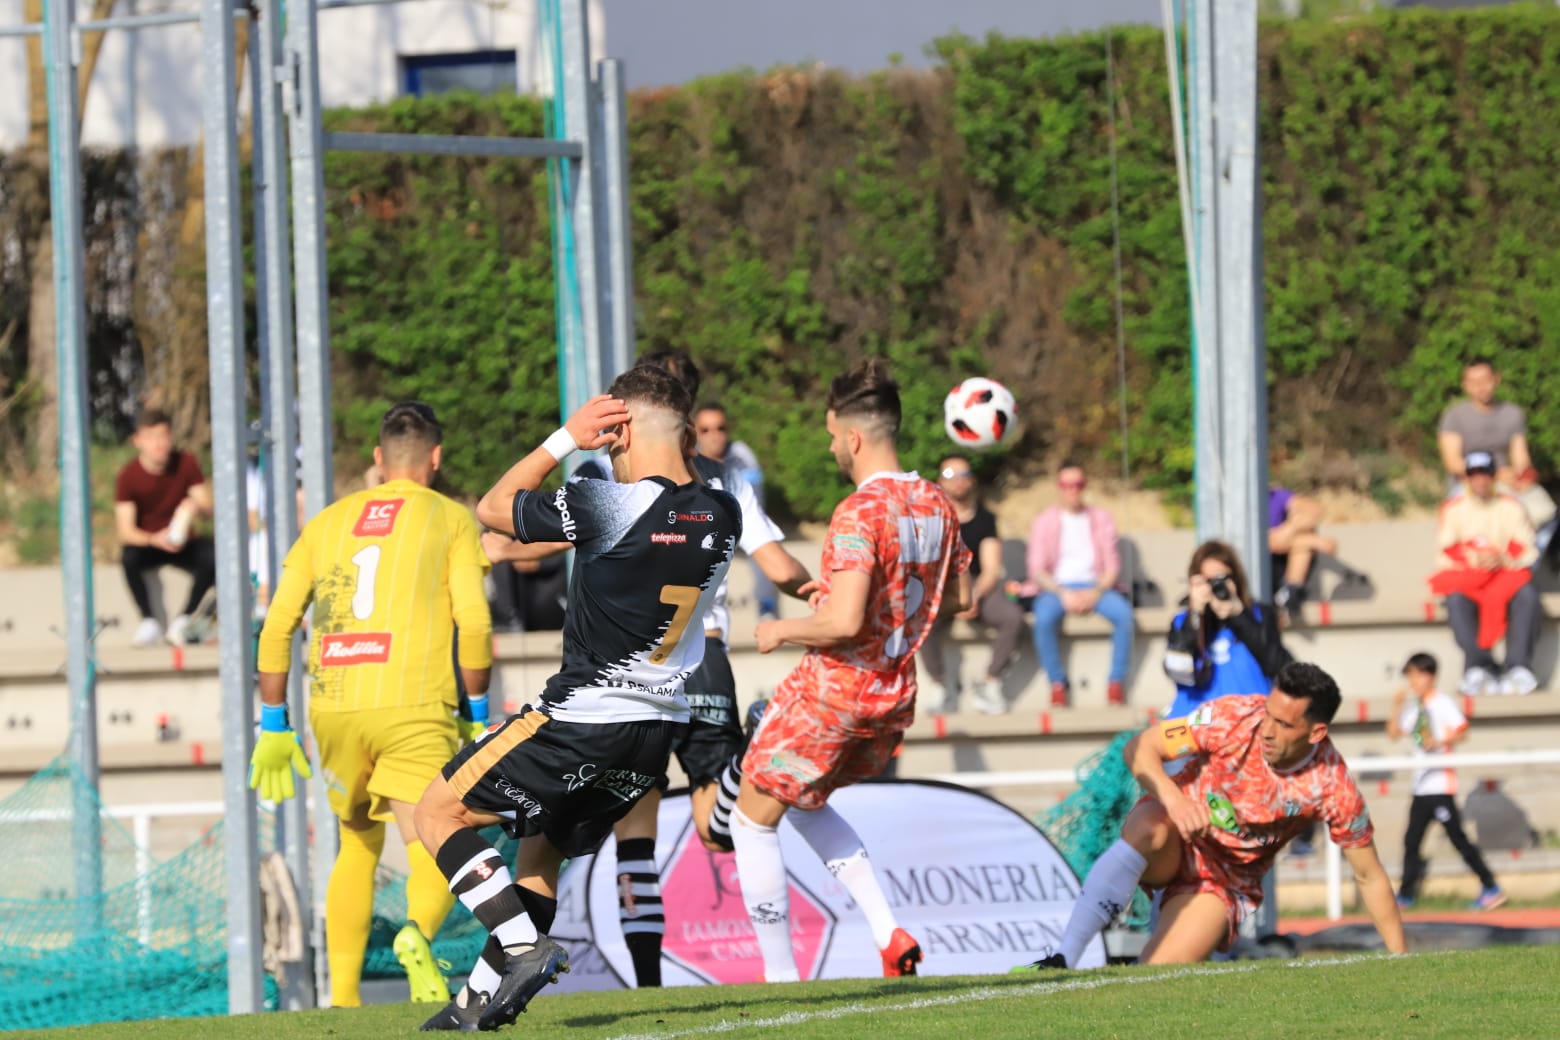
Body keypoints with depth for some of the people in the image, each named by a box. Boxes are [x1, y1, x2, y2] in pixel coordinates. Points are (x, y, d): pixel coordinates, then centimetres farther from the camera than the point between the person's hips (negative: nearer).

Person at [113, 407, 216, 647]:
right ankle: (149, 620, -18)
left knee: (213, 556, -31)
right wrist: (154, 539, -38)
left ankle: (183, 619, -14)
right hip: (147, 543, -1)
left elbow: (207, 508, -8)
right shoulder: (128, 477, -14)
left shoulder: (186, 464, -7)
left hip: (183, 544, 1)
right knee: (129, 557, -36)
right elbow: (125, 530, -18)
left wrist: (195, 507, -34)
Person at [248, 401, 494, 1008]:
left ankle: (343, 997, 20)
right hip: (414, 708, -4)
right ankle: (418, 934, -41)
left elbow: (277, 626, 14)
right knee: (435, 856, -8)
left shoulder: (329, 521, 19)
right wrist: (476, 713, 6)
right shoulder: (451, 519, 9)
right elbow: (474, 623, -3)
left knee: (358, 845, 24)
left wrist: (273, 727, 17)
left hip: (333, 708, 4)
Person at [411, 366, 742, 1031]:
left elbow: (492, 509, -4)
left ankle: (524, 947, -8)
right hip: (658, 728, 7)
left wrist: (566, 440, -1)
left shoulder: (606, 507, -19)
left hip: (581, 724, -7)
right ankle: (480, 1002, 19)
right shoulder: (722, 517, 0)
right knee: (541, 852, 22)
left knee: (439, 812, 6)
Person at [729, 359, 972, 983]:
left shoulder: (859, 514, -21)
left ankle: (781, 976, 8)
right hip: (895, 698, 8)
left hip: (833, 692, -8)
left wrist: (782, 631, -10)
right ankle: (889, 935, 11)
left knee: (754, 819, 9)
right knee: (806, 804, 28)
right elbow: (958, 598, 17)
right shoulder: (936, 506, 4)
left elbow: (844, 623, -29)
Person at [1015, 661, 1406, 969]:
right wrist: (1172, 796, -39)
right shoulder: (1233, 718, -22)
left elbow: (1370, 877, -8)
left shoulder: (1334, 788, -20)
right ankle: (1062, 960, -40)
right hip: (1174, 842, -1)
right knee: (1148, 829, -40)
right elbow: (1139, 748, -19)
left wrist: (1401, 961, -7)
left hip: (1228, 881, 1)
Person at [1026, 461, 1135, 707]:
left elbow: (1112, 565, 5)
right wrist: (1063, 594, -18)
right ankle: (1058, 684, -21)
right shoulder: (1045, 522, 7)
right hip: (1056, 587, -1)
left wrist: (1095, 593, -15)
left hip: (1095, 587, 1)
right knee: (1044, 619, -36)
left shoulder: (1100, 519, 11)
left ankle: (1116, 682, -21)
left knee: (1123, 612, -31)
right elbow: (1037, 569, 0)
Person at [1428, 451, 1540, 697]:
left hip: (1507, 573, 0)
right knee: (1455, 598, -36)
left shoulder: (1511, 508, 9)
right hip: (1466, 576, 0)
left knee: (1526, 593, -34)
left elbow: (1527, 551, 1)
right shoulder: (1453, 509, 9)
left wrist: (1501, 560, -19)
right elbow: (1447, 553, 1)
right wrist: (1474, 559, -19)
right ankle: (1480, 665, -40)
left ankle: (1518, 666, -39)